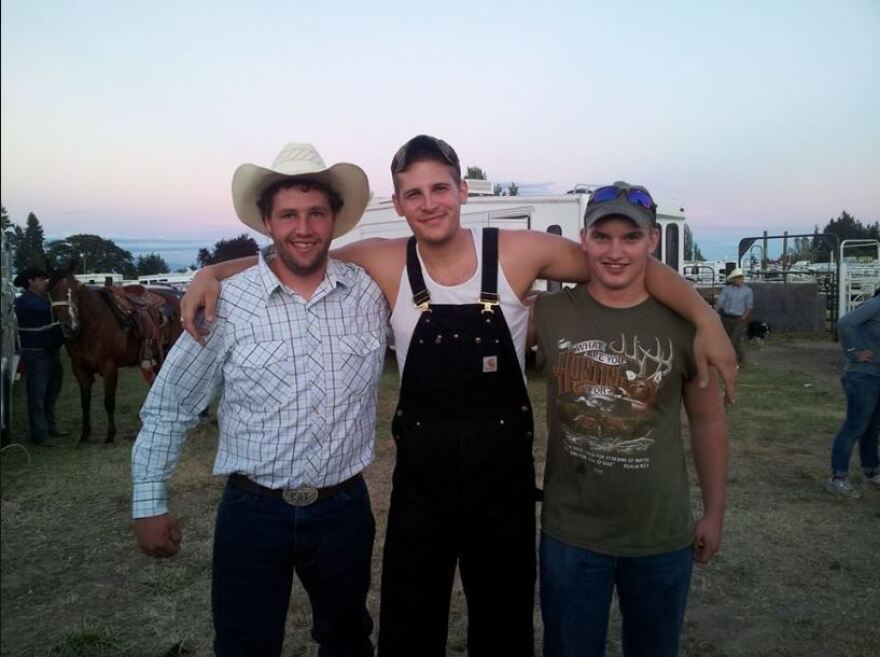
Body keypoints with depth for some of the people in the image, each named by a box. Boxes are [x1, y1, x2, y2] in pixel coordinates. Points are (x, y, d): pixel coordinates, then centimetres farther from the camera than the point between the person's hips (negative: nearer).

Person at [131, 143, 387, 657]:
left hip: (344, 508, 2)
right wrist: (150, 502, 2)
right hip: (252, 511, -1)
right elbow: (170, 405, -2)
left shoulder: (372, 291, -5)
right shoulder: (227, 302, -10)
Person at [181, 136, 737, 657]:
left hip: (506, 480, 0)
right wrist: (213, 272, -8)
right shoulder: (385, 263, -7)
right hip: (420, 483, 0)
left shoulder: (518, 252, -9)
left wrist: (706, 319, -11)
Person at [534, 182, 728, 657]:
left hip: (664, 537, 1)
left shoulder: (683, 323, -7)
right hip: (569, 535, 0)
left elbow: (708, 422, 3)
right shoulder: (547, 314, -10)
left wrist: (714, 513, 6)